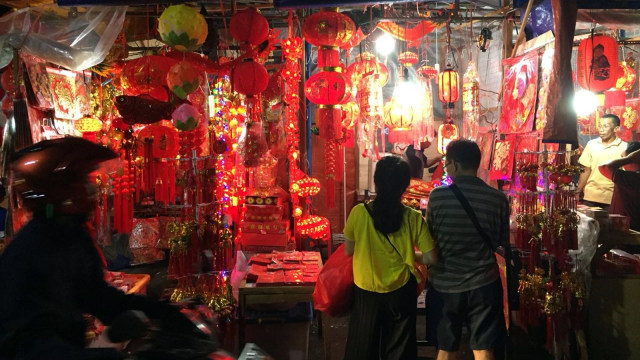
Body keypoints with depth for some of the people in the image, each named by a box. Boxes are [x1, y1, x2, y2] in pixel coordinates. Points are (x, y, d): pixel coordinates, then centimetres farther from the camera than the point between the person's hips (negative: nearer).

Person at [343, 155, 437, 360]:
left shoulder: (359, 213, -11)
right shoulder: (413, 218, -10)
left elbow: (348, 251, -1)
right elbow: (430, 258, -8)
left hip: (366, 291, 0)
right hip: (400, 292, 0)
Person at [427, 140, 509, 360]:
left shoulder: (437, 196, -11)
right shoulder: (498, 198, -8)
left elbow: (428, 239, 1)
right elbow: (503, 243, 4)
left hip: (444, 282, 0)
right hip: (483, 282, 0)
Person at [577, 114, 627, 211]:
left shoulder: (624, 148, -3)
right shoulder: (591, 144, 6)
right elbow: (586, 171, 8)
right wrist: (577, 193, 3)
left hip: (611, 199, -2)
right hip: (589, 197, 2)